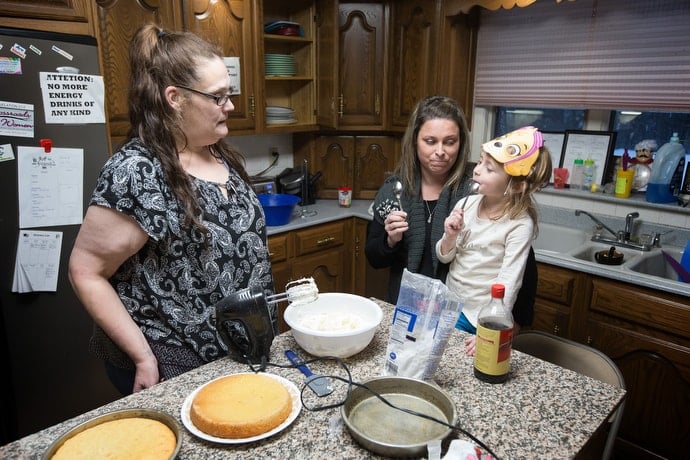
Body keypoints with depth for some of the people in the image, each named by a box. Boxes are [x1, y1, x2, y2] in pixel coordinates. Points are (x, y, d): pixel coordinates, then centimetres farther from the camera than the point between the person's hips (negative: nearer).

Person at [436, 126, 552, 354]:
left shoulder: (520, 225, -19)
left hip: (479, 320, -5)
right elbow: (444, 257, 3)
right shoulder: (467, 205, -6)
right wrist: (450, 237, -18)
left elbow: (508, 285, -21)